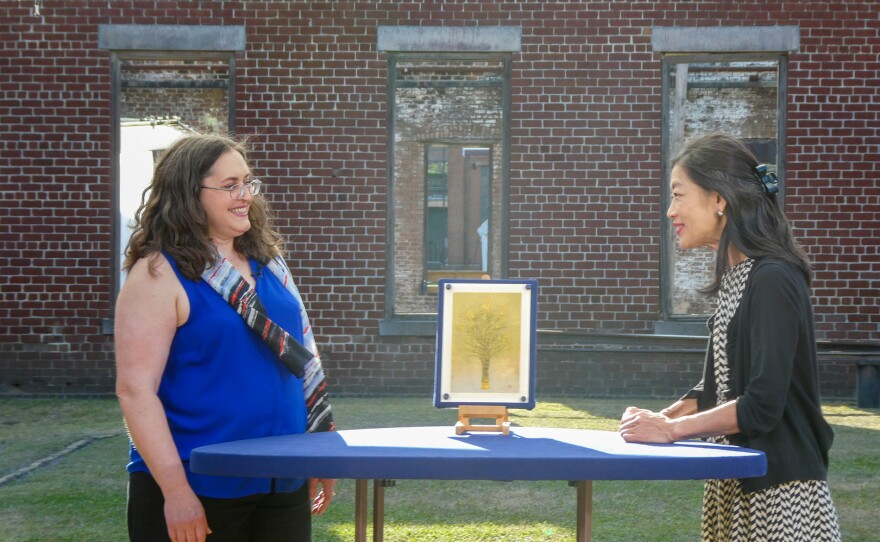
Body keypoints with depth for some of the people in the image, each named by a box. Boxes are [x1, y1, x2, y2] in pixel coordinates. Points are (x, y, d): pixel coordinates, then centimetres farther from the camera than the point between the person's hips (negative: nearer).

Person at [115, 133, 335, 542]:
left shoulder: (267, 262, 10)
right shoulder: (159, 275, -10)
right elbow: (135, 389, -16)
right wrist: (176, 491, -19)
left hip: (283, 486, 6)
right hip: (196, 494, -6)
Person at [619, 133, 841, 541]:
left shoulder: (772, 280, -17)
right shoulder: (734, 278, 11)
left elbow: (763, 404, -22)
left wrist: (671, 429, -15)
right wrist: (662, 417, 1)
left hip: (779, 490, -8)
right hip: (734, 483, 8)